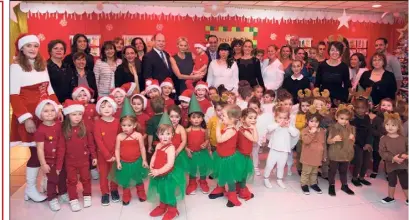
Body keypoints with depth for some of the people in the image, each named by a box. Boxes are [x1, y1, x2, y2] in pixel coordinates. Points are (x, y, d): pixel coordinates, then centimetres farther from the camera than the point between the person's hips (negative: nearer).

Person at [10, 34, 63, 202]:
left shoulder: (42, 65, 14)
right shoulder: (16, 66, -6)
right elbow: (14, 96, -12)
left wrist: (58, 109, 3)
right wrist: (26, 118, -19)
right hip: (30, 116, -6)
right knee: (37, 150, -3)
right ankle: (30, 189, 14)